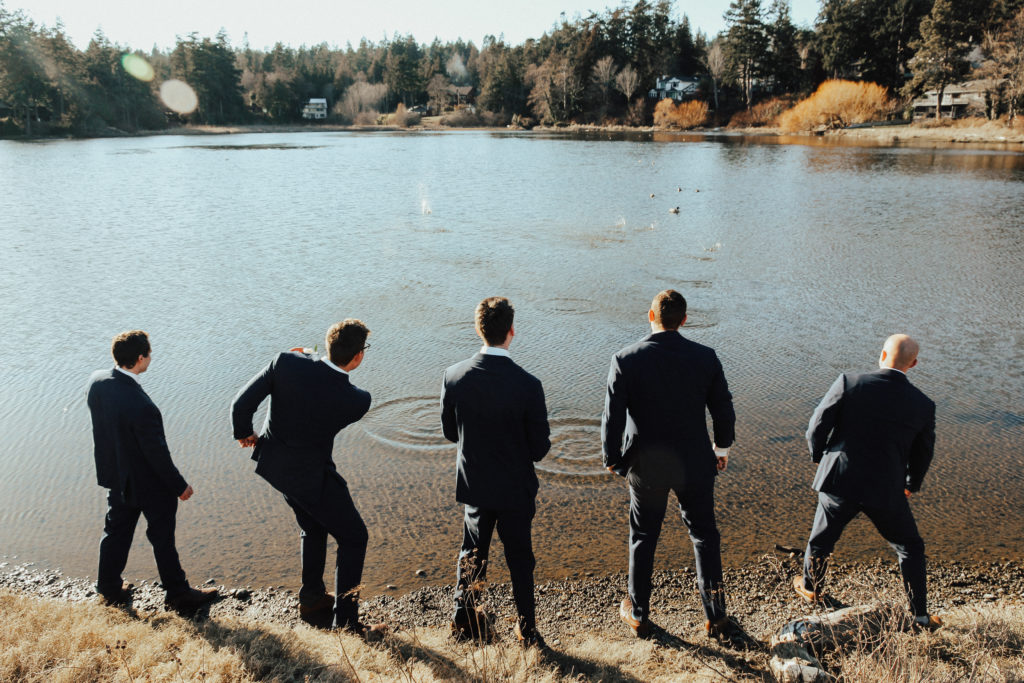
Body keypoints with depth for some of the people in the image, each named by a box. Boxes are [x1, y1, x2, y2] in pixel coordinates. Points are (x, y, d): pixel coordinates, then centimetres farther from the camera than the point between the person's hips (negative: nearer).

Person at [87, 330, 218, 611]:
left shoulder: (97, 380, -13)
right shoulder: (142, 406, -36)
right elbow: (157, 454, -25)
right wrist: (180, 486, -11)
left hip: (116, 476, 7)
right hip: (148, 483, -7)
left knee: (117, 530, 24)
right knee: (162, 537, 12)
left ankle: (109, 588, 43)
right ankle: (177, 593, 30)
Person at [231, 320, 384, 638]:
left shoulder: (285, 363, -19)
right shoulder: (357, 400, -25)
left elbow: (241, 403, -14)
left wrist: (244, 433, 6)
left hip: (274, 463, 6)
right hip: (311, 476, -6)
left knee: (313, 528, 28)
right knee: (353, 538, 12)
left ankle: (311, 599, 45)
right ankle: (345, 622, 15)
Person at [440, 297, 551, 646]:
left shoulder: (454, 376, -15)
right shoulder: (528, 385, -24)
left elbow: (450, 432, -2)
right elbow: (540, 447, -15)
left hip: (474, 484, 2)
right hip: (515, 487, -2)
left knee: (472, 552, 23)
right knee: (519, 556, 17)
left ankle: (464, 619, 35)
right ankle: (527, 630, 29)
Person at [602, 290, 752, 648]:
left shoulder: (625, 359, -15)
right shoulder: (705, 357, -9)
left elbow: (612, 416, -12)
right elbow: (723, 410, 1)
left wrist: (611, 458, 4)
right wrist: (722, 447, 18)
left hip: (646, 465, -1)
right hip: (694, 463, 1)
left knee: (643, 538, 16)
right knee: (704, 536, 17)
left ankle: (638, 613, 31)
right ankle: (716, 619, 23)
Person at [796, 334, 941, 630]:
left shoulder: (848, 383, -12)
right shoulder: (923, 405, -5)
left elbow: (818, 426, -8)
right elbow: (923, 453, 8)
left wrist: (819, 457, 13)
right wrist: (912, 485, 27)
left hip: (840, 482, 0)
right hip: (887, 490, 0)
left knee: (822, 538, 23)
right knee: (910, 548, 22)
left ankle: (811, 587, 45)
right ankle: (921, 616, 29)